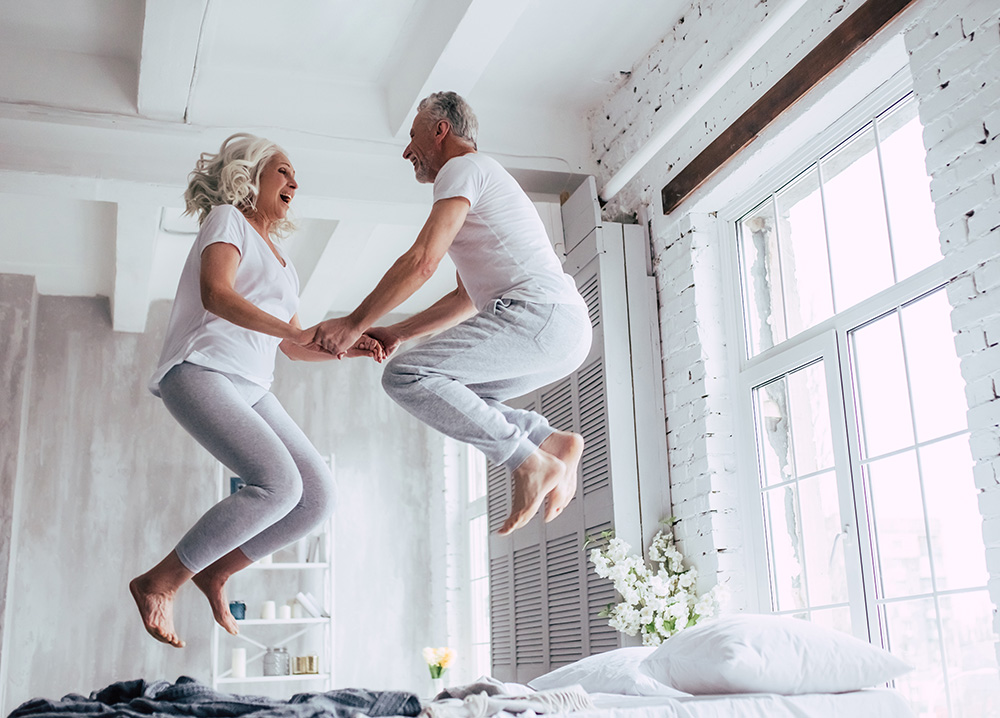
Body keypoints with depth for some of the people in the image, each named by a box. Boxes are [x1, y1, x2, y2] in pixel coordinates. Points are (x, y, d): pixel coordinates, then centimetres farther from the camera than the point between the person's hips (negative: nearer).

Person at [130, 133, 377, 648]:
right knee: (279, 483, -26)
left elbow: (293, 348, 27)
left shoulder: (277, 255, 29)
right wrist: (294, 331, -26)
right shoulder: (227, 218, 5)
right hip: (201, 372, -8)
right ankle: (158, 583, -11)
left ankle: (215, 574, 9)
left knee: (318, 497, -7)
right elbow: (216, 295, -15)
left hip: (251, 389, 8)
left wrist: (349, 348, 10)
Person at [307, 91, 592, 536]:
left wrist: (356, 323, -4)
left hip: (539, 313, -10)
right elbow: (468, 299, 33)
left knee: (405, 375, -15)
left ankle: (527, 461, -17)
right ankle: (550, 440, 4)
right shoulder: (484, 183, 32)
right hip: (569, 332, 10)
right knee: (453, 394, 20)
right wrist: (397, 333, 28)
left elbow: (422, 262, -11)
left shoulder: (463, 169, 1)